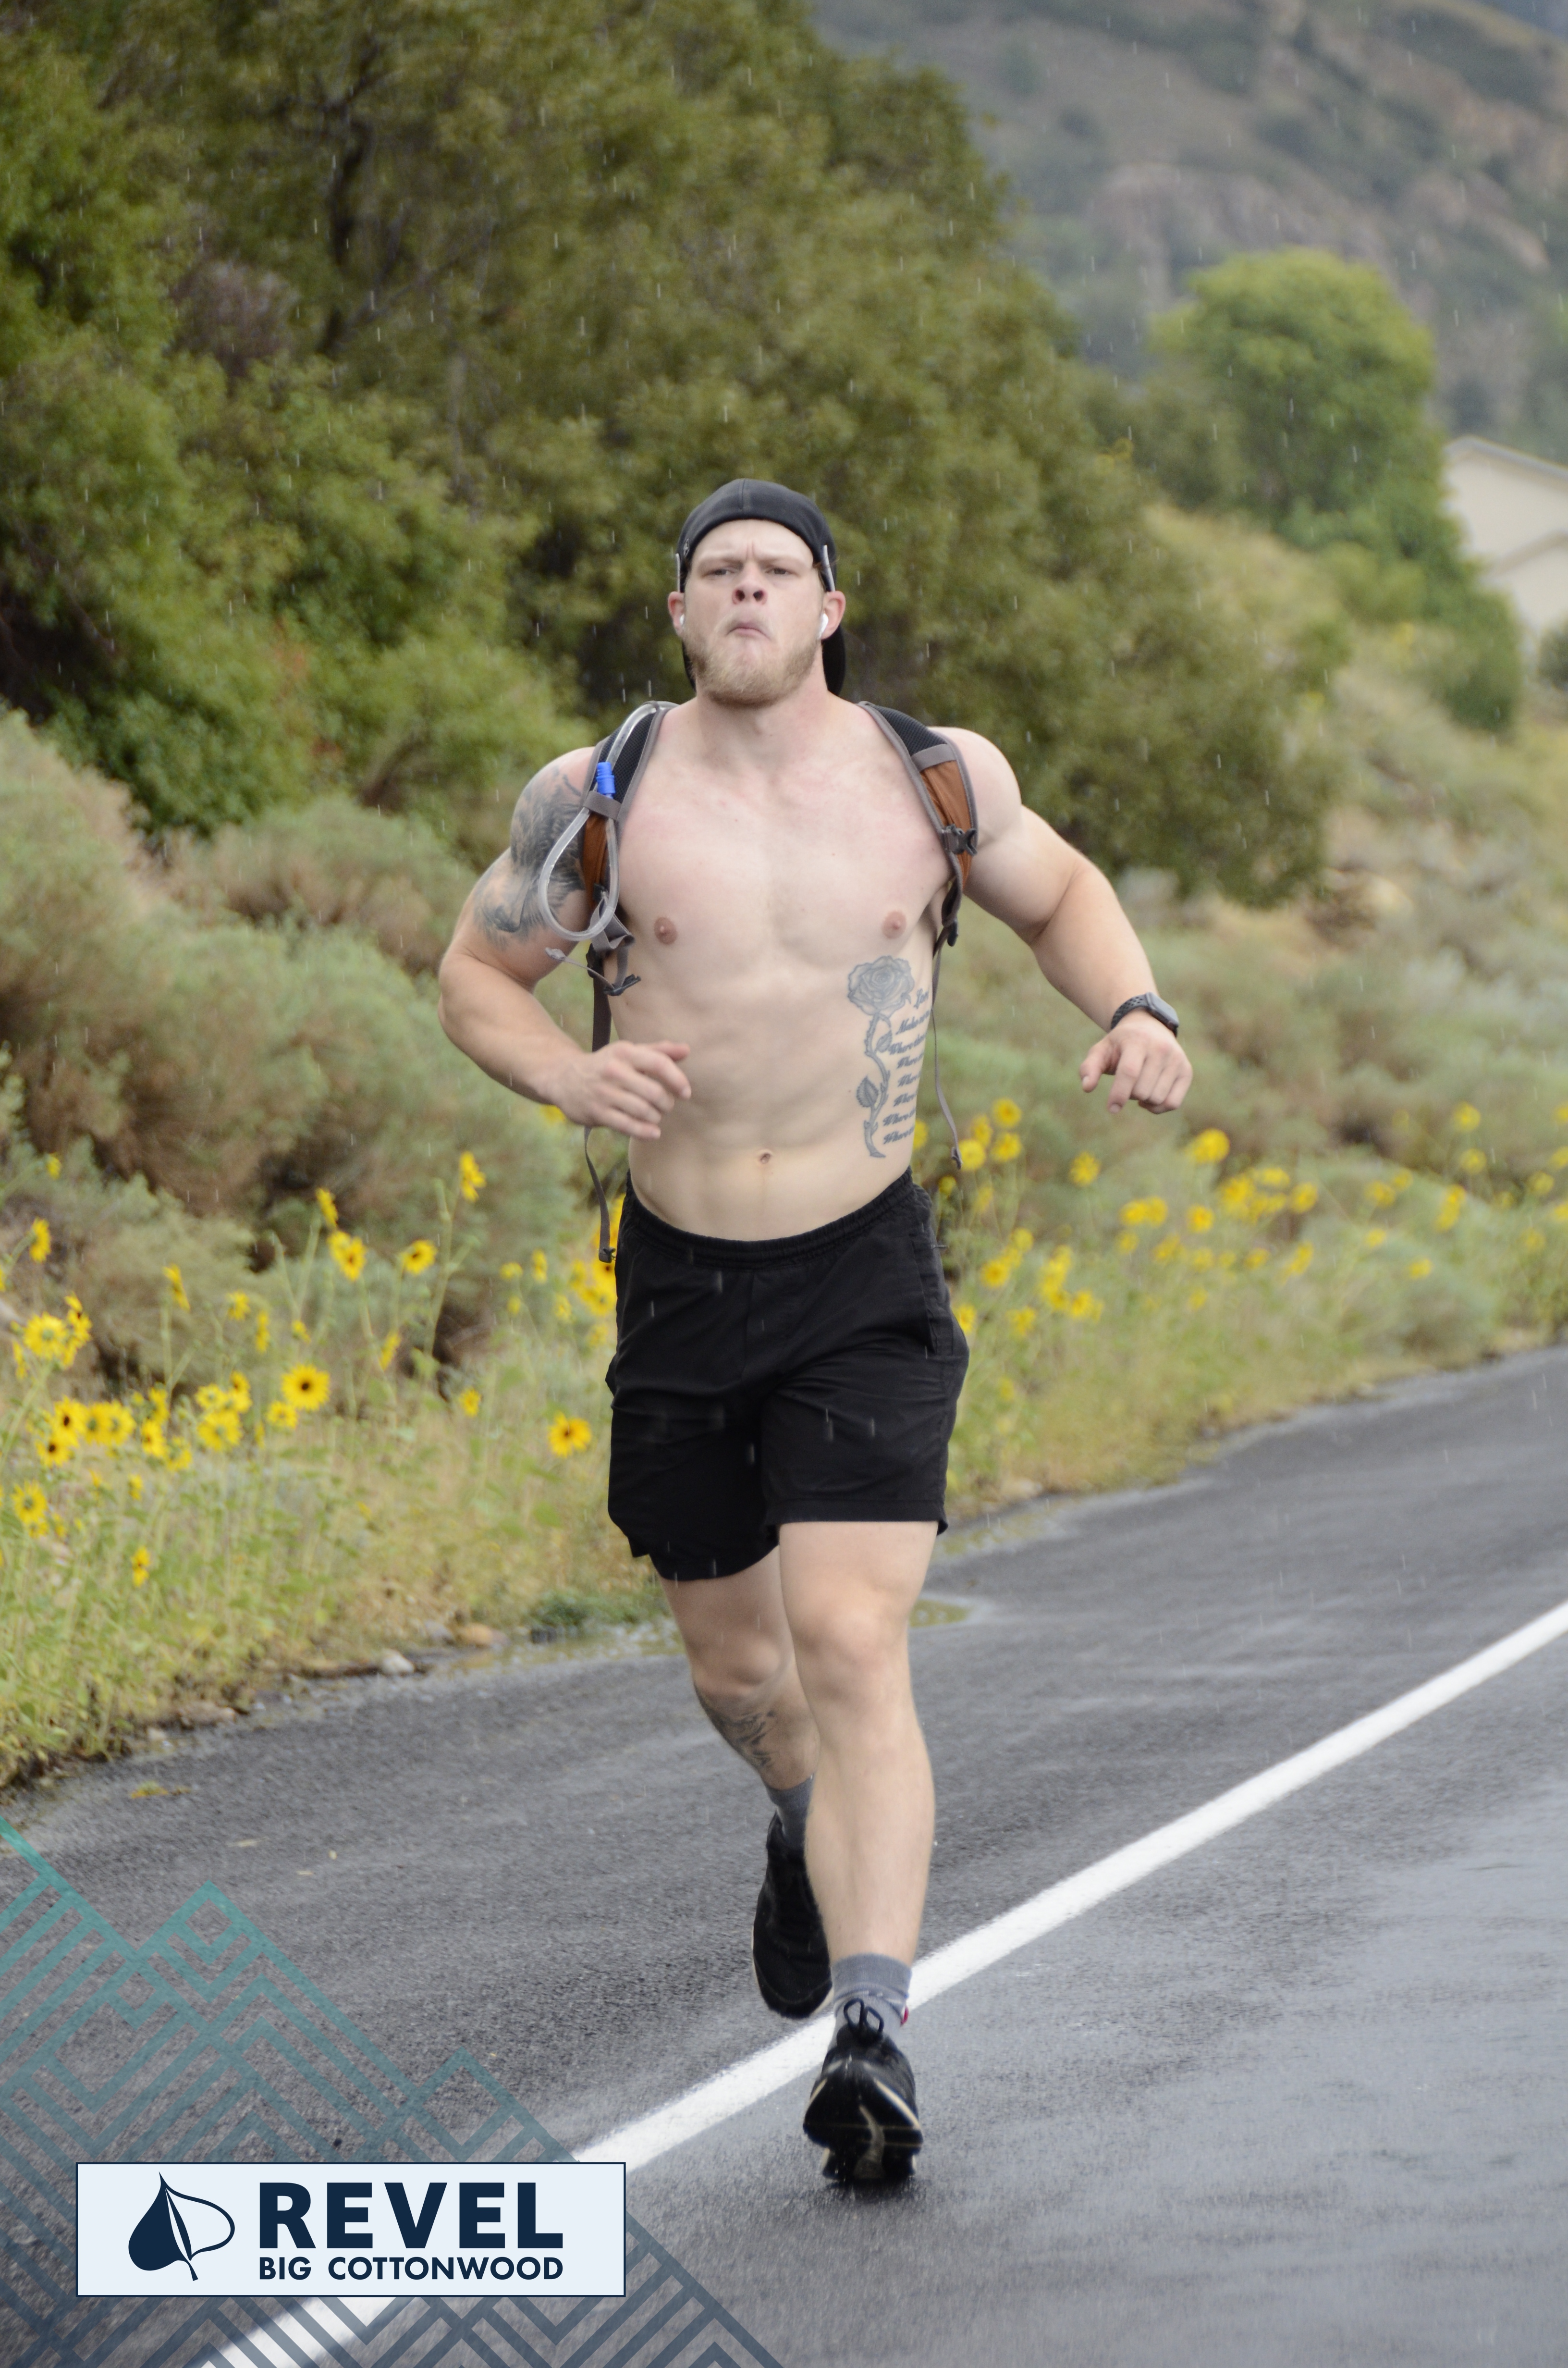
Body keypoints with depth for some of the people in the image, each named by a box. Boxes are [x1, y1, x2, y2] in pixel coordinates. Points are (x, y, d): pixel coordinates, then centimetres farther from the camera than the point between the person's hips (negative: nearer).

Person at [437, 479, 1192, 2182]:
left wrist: (1134, 1008, -1)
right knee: (733, 1662, 15)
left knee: (852, 1651, -17)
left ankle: (873, 2033, -21)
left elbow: (1057, 893, 19)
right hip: (680, 1279, 2)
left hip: (867, 1279, -2)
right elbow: (474, 975, 7)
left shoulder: (934, 776, 0)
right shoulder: (600, 796, -3)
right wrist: (570, 1076, -14)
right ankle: (811, 1823, 51)